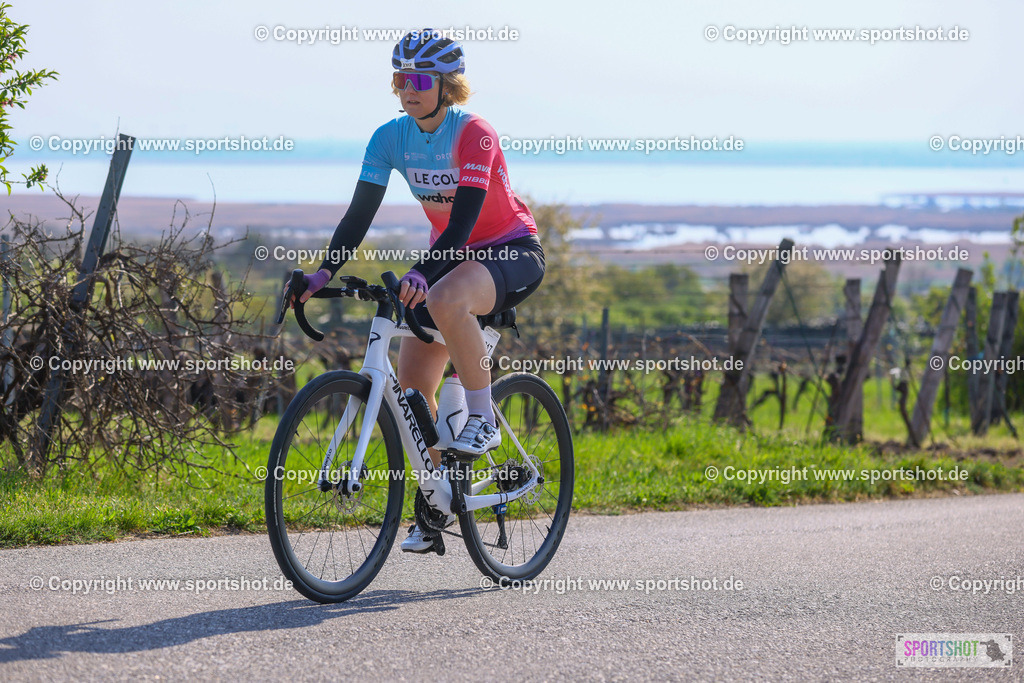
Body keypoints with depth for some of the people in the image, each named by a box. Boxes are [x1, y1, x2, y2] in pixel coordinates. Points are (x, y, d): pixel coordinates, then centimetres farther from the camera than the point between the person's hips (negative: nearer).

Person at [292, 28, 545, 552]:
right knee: (412, 382, -4)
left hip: (513, 253, -6)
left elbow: (464, 219, -32)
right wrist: (324, 273, -23)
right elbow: (360, 213, -9)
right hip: (452, 254, 7)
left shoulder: (473, 135, -23)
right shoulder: (390, 138, -6)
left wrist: (421, 273, -46)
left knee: (445, 300, -39)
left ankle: (483, 420, -22)